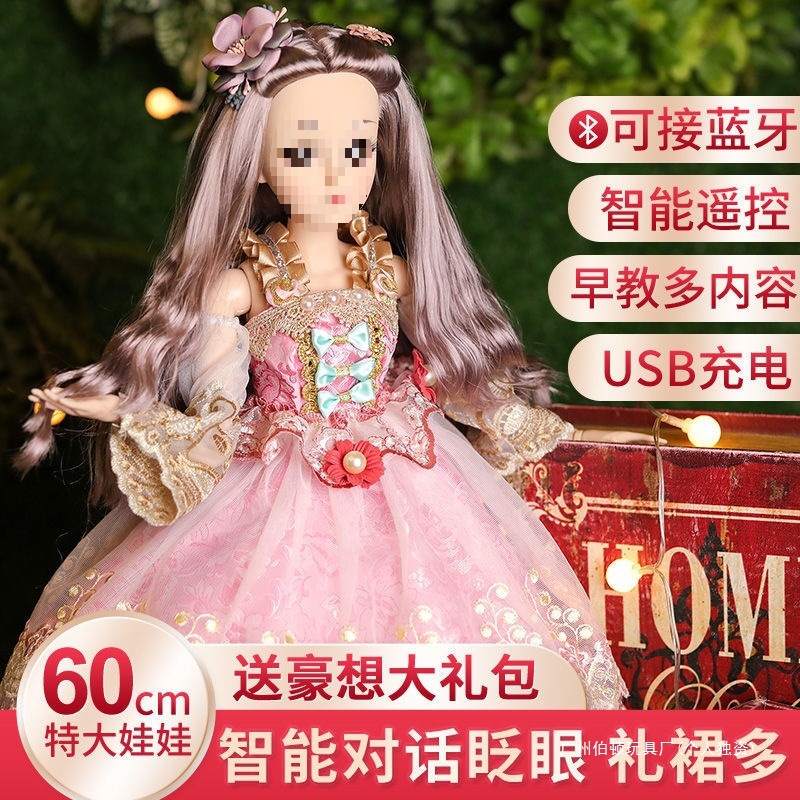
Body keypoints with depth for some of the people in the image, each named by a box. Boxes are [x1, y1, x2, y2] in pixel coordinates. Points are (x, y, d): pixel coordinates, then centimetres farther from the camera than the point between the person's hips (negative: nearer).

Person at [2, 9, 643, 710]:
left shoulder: (392, 272, 0)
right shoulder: (241, 285, -8)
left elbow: (446, 366, 13)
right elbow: (214, 412, -5)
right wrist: (119, 411, -15)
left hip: (399, 487, 3)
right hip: (274, 493, -2)